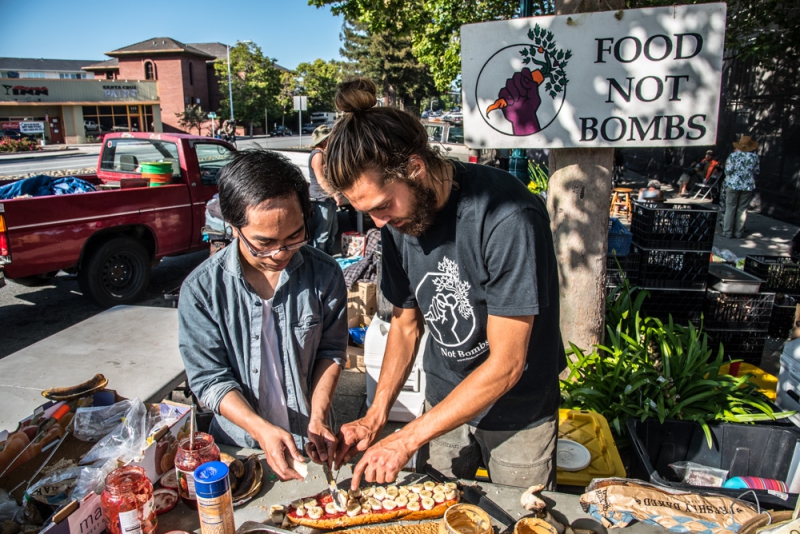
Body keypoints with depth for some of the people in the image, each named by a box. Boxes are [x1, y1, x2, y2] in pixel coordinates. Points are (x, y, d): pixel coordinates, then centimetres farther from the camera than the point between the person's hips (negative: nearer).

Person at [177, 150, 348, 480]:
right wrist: (262, 430, -20)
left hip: (309, 443, 0)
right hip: (238, 444, 1)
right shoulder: (201, 289, -12)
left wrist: (318, 417, -10)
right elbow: (210, 378, -8)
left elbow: (331, 351, 2)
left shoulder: (324, 275, -8)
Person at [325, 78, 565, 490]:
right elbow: (406, 322, 3)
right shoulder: (397, 220, -9)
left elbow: (505, 364, -27)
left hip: (519, 410, -4)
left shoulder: (508, 218, -30)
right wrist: (376, 416, -7)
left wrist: (407, 439, -22)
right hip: (443, 400, 5)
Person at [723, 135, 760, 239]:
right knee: (742, 210, 7)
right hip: (748, 186, 2)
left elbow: (728, 171, -11)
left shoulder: (733, 155, -9)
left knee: (730, 208, 5)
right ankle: (738, 233, 11)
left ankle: (727, 232, 6)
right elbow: (756, 171, 6)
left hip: (733, 184, -2)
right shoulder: (754, 156, -1)